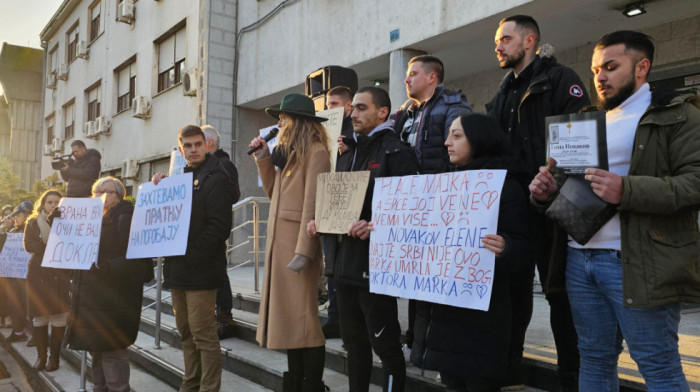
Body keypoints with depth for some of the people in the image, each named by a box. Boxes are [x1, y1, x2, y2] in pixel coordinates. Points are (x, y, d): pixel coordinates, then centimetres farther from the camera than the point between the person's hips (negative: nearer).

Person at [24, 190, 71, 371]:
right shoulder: (33, 222, 10)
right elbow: (28, 246, -3)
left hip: (60, 274, -1)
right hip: (38, 273, 1)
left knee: (59, 315, -3)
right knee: (39, 315, 4)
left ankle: (54, 355, 9)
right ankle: (41, 355, 16)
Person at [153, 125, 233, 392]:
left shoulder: (216, 178, -8)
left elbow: (219, 227, -16)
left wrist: (191, 258, -17)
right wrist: (160, 187, 2)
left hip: (200, 269, -8)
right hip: (178, 269, 8)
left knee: (203, 334, -3)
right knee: (186, 332, 15)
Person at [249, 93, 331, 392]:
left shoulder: (315, 152, -8)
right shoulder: (287, 152, 19)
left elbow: (313, 205, -16)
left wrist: (303, 252, -21)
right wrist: (263, 159, 11)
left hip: (298, 243, -9)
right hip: (279, 239, 9)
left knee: (302, 316, -5)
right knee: (287, 314, 12)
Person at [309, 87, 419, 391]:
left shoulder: (396, 152, -7)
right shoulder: (347, 156, 18)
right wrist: (319, 220, 7)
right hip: (345, 261, 8)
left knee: (385, 344, 1)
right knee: (353, 341, 18)